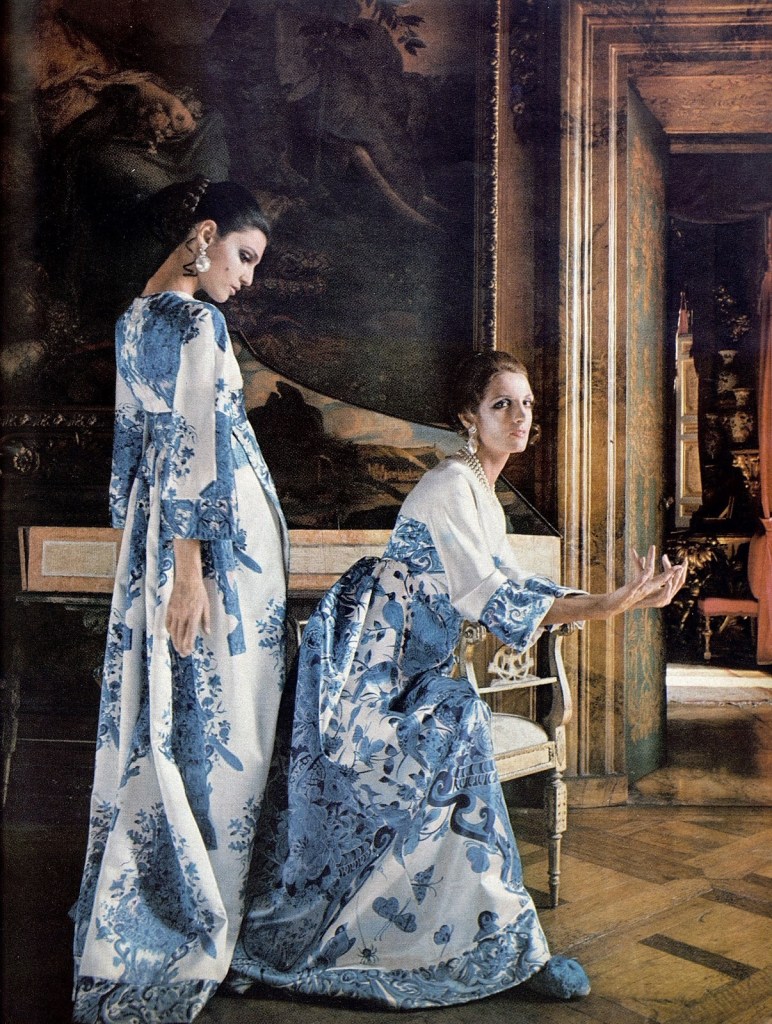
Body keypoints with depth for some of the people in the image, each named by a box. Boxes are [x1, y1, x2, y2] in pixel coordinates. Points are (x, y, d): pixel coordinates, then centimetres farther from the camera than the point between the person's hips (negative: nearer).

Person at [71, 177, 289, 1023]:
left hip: (152, 529, 9)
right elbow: (191, 452, -19)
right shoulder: (197, 322, -13)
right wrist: (190, 569, -19)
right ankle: (201, 900, 14)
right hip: (218, 531, -9)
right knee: (215, 713, 1)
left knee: (155, 709, 14)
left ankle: (139, 904, 28)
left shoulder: (134, 318, 14)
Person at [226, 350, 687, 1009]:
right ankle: (506, 948, -12)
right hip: (367, 655, -10)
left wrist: (618, 599, 4)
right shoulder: (453, 484, -15)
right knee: (458, 724, -21)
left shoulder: (482, 492, 15)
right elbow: (493, 599, -20)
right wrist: (610, 605, -23)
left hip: (406, 665, 10)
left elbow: (510, 584, 12)